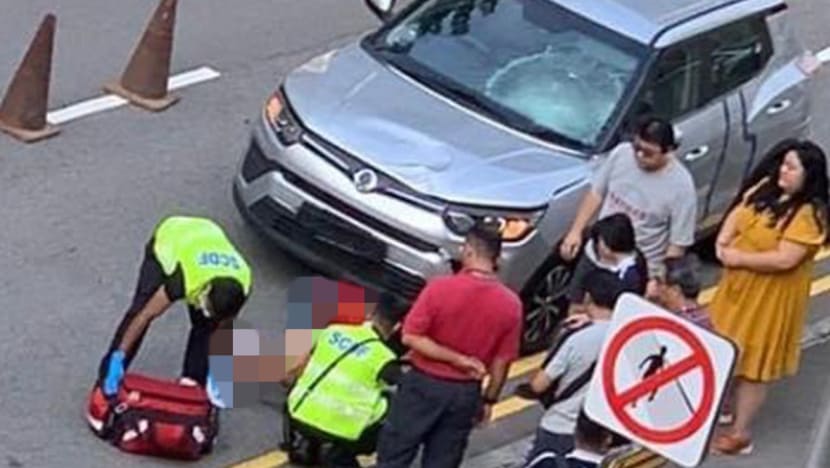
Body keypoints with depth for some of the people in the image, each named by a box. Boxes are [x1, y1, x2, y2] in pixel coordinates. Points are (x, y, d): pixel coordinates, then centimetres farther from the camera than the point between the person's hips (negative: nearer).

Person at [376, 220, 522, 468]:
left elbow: (410, 337, -18)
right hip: (465, 393, 3)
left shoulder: (440, 287, -18)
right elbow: (502, 362, -3)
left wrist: (457, 359, -15)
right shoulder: (510, 304, -10)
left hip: (424, 384, -3)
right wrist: (489, 400, 11)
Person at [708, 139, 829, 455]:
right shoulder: (766, 189, -2)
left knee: (753, 364, 3)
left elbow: (784, 260, -30)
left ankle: (740, 434, 13)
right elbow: (739, 212, 7)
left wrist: (738, 258, -23)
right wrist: (723, 241, -13)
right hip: (738, 285, 8)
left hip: (770, 297, -8)